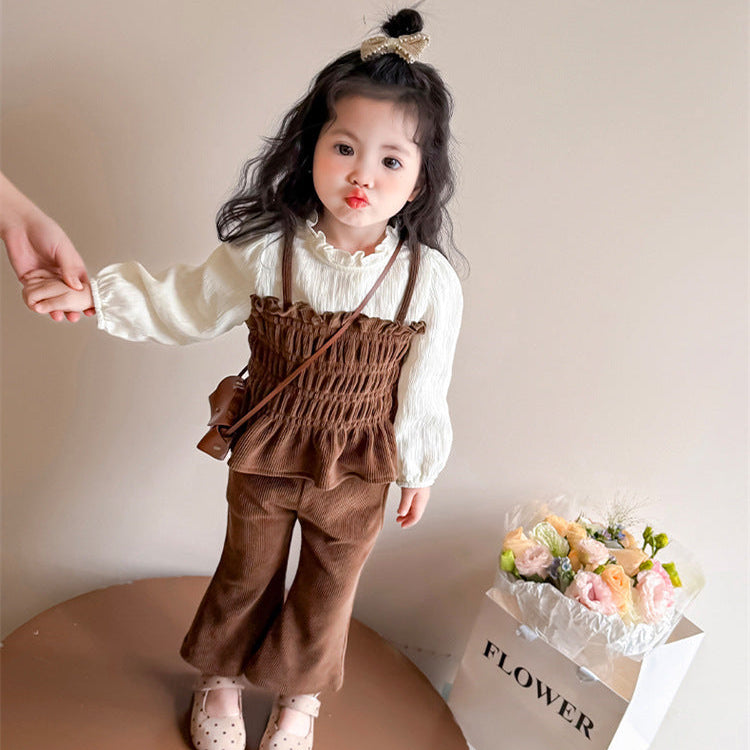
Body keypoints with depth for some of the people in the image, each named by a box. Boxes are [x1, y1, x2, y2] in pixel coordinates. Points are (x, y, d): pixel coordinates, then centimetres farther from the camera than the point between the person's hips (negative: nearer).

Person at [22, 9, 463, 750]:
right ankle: (220, 679, 55)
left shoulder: (432, 281, -18)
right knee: (246, 573, 24)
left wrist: (419, 469, 3)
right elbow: (185, 302, 0)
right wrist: (94, 292, -8)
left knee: (326, 591, 21)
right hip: (263, 461, 1)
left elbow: (422, 388, -7)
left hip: (356, 475, 0)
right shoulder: (264, 251, -17)